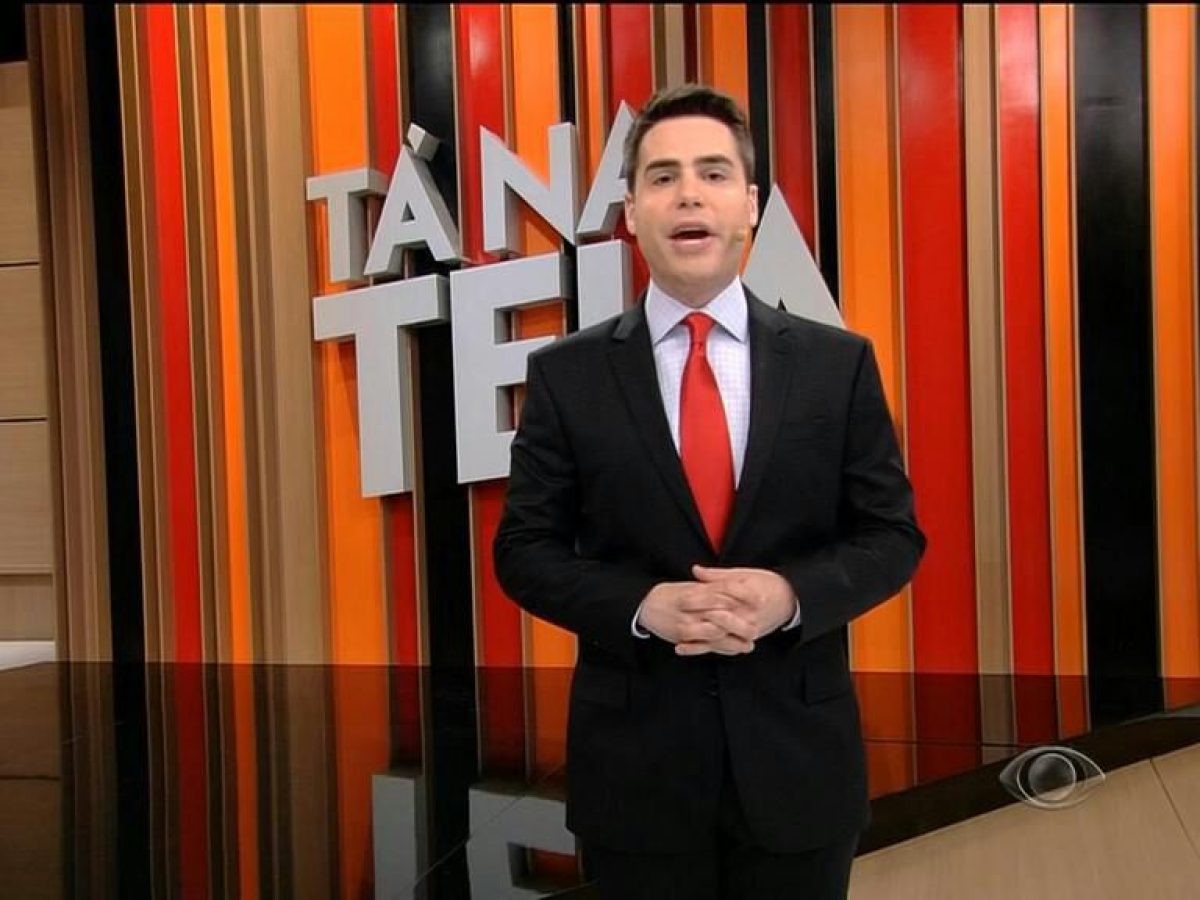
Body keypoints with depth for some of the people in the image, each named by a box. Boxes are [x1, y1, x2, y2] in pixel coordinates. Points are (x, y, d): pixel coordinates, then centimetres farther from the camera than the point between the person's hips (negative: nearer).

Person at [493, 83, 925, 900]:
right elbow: (526, 550, -2)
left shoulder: (839, 362, -1)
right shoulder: (566, 373, -3)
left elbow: (893, 535, 1)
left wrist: (791, 595, -18)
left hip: (799, 754, 1)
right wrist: (643, 606, -19)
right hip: (636, 759, 0)